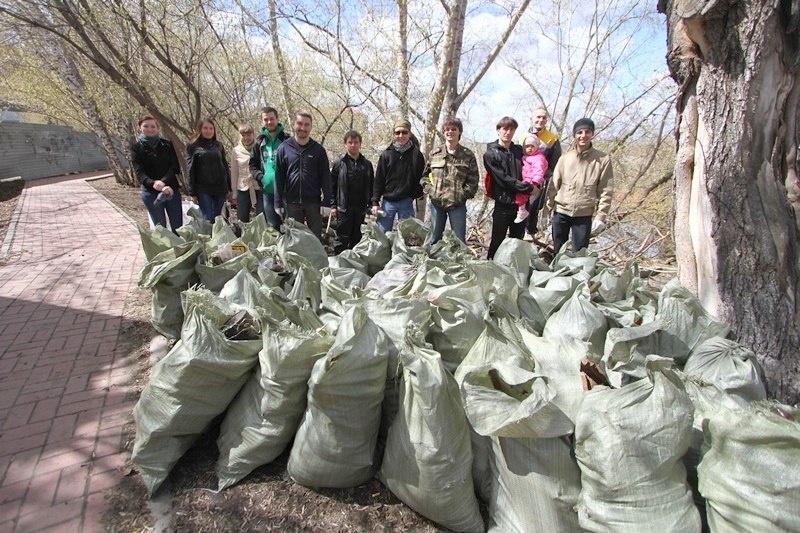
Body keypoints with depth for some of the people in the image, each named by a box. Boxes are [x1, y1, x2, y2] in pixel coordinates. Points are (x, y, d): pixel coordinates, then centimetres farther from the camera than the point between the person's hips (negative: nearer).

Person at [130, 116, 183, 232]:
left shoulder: (167, 144, 7)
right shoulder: (136, 147, 3)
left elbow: (175, 166, -3)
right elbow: (139, 172, -8)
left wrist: (164, 182, -20)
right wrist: (153, 183, -29)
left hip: (172, 190, 1)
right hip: (151, 192, -1)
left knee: (178, 227, 2)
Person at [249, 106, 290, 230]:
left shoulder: (286, 140, 0)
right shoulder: (259, 142, 11)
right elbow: (253, 165, 14)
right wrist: (261, 177, -3)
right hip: (267, 190, 3)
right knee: (273, 226, 11)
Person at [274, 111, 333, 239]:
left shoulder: (318, 149, 3)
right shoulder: (284, 148, 3)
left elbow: (325, 178, 0)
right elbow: (279, 178, 2)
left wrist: (329, 203, -7)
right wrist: (278, 203, -2)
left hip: (314, 202, 0)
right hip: (291, 203, 0)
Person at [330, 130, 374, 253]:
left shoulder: (367, 164, 10)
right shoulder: (339, 163, 1)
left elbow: (372, 186, 11)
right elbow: (332, 185, 0)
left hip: (361, 208, 3)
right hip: (344, 207, -3)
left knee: (356, 238, 10)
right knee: (342, 238, -1)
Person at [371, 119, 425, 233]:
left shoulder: (416, 154, 2)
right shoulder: (386, 154, 3)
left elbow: (421, 179, 6)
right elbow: (378, 180, 3)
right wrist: (375, 202, -2)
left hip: (406, 202, -1)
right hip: (388, 202, 1)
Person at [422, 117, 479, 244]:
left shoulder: (468, 155, 0)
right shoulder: (435, 154, 7)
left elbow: (473, 180, -2)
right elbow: (425, 175, 13)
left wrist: (463, 194, -12)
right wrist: (429, 190, -2)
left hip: (457, 204, -2)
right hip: (436, 203, 2)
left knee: (459, 239, 5)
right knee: (434, 238, 13)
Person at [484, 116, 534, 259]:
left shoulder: (519, 150, 12)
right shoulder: (491, 154, -4)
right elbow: (503, 178, -13)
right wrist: (528, 188, -14)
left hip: (521, 204, 5)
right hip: (503, 204, -5)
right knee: (497, 242, 3)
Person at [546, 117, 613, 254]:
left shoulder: (603, 159, -3)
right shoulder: (565, 158, 0)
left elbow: (606, 191, -3)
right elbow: (554, 185, 5)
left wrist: (601, 216, -6)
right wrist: (549, 206, 3)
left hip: (584, 214, -1)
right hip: (561, 212, 2)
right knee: (558, 252, 12)